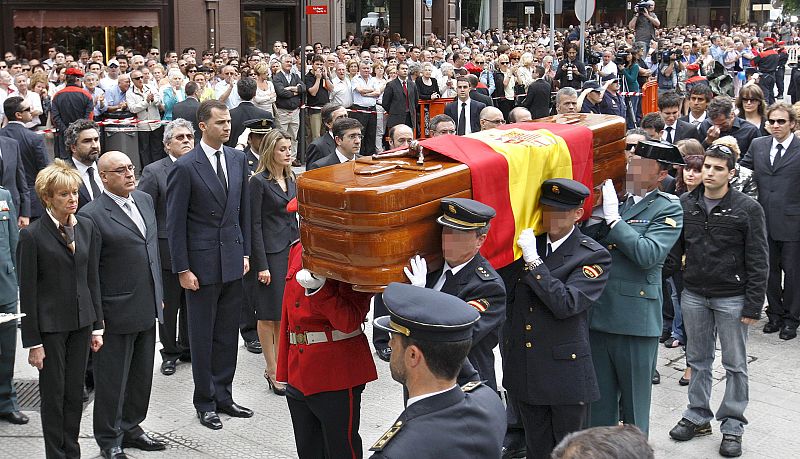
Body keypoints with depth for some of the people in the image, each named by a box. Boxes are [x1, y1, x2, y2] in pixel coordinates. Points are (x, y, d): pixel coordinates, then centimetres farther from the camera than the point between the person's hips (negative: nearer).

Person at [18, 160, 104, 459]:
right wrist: (32, 341, -9)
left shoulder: (87, 228, 2)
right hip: (50, 325, -4)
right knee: (53, 394, 7)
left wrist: (97, 325, 7)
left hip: (81, 321, 4)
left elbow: (92, 279, 8)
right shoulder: (32, 236, -12)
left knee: (75, 392, 12)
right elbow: (27, 292, -9)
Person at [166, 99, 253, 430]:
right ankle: (205, 402, 19)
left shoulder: (238, 159, 5)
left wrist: (245, 252, 10)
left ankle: (223, 396, 25)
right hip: (202, 262, -5)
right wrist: (182, 269, -11)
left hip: (233, 261, 5)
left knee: (227, 334, 12)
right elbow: (175, 223, -10)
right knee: (202, 336, 6)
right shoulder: (185, 167, -12)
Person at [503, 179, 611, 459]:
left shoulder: (593, 256, -10)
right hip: (524, 371, 5)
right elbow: (508, 298, 14)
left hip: (565, 371, -5)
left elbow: (566, 304, -22)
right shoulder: (526, 244, 6)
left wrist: (533, 260, -23)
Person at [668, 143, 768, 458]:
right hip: (694, 295, 3)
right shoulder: (685, 204, 1)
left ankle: (732, 426, 17)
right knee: (698, 360, 15)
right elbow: (675, 247, 6)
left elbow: (757, 261, -8)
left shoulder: (748, 209, -9)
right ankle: (698, 417, 27)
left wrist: (753, 305, -11)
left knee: (735, 364, 6)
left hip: (732, 298, -3)